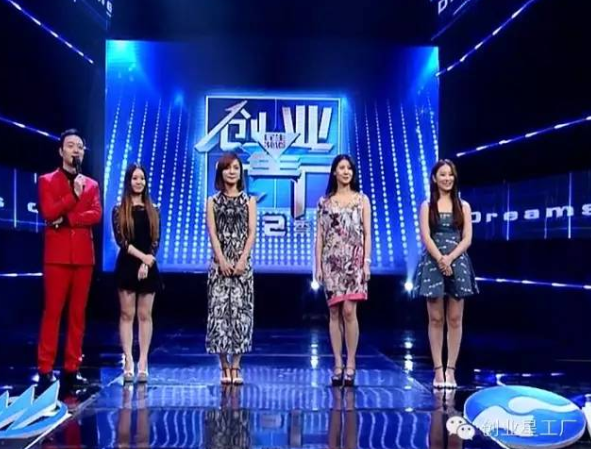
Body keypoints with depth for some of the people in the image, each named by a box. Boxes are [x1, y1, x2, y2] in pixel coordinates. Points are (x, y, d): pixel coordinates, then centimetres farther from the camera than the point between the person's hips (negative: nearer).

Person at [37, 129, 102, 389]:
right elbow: (48, 213, -8)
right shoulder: (47, 181, 8)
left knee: (78, 314, 4)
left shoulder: (91, 184, 17)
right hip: (57, 254, -3)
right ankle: (45, 370, -2)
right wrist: (73, 195, -15)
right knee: (52, 312, -5)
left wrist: (67, 219, -11)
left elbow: (96, 215, 0)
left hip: (83, 255, 4)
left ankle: (72, 369, 8)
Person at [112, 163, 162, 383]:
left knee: (145, 315, 3)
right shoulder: (119, 210, 2)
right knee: (127, 314, 1)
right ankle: (128, 363, 4)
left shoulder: (153, 210, 8)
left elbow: (156, 241, 1)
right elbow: (120, 240, -7)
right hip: (127, 266, -2)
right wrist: (142, 256, -16)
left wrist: (146, 263, -12)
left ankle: (143, 363, 6)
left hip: (149, 267, 2)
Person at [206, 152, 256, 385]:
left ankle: (235, 367, 2)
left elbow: (252, 232, 0)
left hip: (242, 263, 0)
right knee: (219, 310, -3)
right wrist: (222, 260, -13)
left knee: (240, 311, -3)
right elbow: (212, 233, 0)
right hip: (219, 263, 0)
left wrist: (242, 259, -12)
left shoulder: (249, 200, 9)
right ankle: (225, 367, 4)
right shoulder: (213, 201, 9)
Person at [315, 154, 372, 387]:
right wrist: (318, 264, 1)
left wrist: (367, 262, -5)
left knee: (349, 311, -10)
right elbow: (319, 235, 7)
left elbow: (367, 233, 3)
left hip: (354, 260, -1)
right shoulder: (324, 201, 9)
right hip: (332, 261, 2)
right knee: (334, 313, 3)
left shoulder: (362, 199, 7)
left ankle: (350, 364, 0)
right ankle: (338, 364, 10)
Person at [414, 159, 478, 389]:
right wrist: (440, 259, -17)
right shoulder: (427, 206, 6)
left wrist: (450, 258, -13)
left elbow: (467, 238, 1)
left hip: (457, 263, 1)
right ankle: (438, 370, 5)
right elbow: (426, 237, -5)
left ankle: (450, 370, 7)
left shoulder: (463, 206, 10)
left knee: (455, 319, 1)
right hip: (433, 263, -1)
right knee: (436, 319, 0)